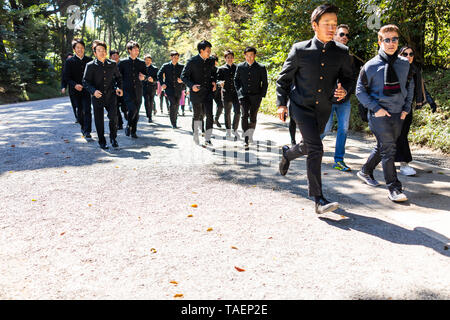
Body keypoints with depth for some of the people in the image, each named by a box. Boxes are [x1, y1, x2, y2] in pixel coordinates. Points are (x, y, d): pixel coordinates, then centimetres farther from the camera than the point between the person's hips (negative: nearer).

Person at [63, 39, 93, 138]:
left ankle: (87, 132, -7)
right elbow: (66, 77, -5)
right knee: (79, 111, 9)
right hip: (75, 91, 0)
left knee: (87, 110, -10)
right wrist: (75, 85, -22)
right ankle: (83, 127, 33)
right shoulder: (69, 61, -1)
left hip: (87, 90, 0)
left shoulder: (89, 60, 4)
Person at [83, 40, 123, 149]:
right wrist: (93, 91, -21)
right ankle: (102, 142, 21)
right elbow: (85, 81, -4)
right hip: (97, 97, -1)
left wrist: (119, 87, 2)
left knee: (113, 116, -13)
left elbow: (118, 77, 20)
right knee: (99, 121, 5)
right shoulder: (90, 66, -2)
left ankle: (113, 138, 11)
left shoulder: (113, 64, 6)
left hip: (111, 96, 1)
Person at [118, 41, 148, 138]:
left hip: (138, 91, 3)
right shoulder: (122, 62, 3)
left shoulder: (141, 63, 10)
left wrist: (143, 77, -10)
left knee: (136, 112, 6)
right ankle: (128, 126, 5)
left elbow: (147, 76, 12)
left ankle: (133, 131, 20)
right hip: (127, 90, -3)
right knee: (132, 109, -20)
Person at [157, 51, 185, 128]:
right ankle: (173, 122, -12)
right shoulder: (166, 66, 6)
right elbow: (159, 75, 9)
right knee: (172, 103, -19)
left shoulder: (181, 67, 8)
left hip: (178, 88, 3)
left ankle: (174, 121, 24)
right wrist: (162, 83, -3)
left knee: (177, 105, 6)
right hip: (169, 87, -2)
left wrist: (182, 80, -12)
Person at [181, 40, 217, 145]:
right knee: (197, 114, 9)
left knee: (209, 115, -9)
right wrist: (191, 85, -21)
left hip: (208, 92, 3)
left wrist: (213, 81, 3)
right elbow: (184, 76, -6)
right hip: (196, 92, -3)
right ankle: (195, 133, 32)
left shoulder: (211, 61, 5)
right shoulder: (192, 61, -8)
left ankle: (207, 139, -3)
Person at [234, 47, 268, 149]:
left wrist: (262, 95, 1)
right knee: (244, 115, -15)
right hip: (243, 95, 0)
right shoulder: (240, 67, 7)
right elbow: (236, 79, 18)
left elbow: (265, 83, 7)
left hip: (256, 96, 0)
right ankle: (246, 138, -16)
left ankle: (250, 135, 26)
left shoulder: (261, 68, 2)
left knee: (253, 117, 4)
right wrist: (238, 91, 7)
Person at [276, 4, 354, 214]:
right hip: (301, 106, -4)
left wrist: (344, 90, -11)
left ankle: (287, 153, 57)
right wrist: (281, 103, -1)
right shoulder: (300, 50, -8)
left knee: (308, 146, 20)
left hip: (323, 109, 4)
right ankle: (318, 200, -11)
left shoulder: (341, 52, 0)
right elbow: (284, 78, 2)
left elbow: (347, 77, 12)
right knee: (315, 149, -16)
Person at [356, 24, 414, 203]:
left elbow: (409, 86, 18)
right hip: (379, 114, -5)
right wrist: (376, 108, -11)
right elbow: (360, 91, -2)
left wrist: (406, 108, 7)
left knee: (383, 147, 14)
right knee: (388, 149, -10)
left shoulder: (405, 64, 6)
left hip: (398, 114, 5)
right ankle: (394, 188, -4)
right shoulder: (371, 66, -7)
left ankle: (366, 172, 36)